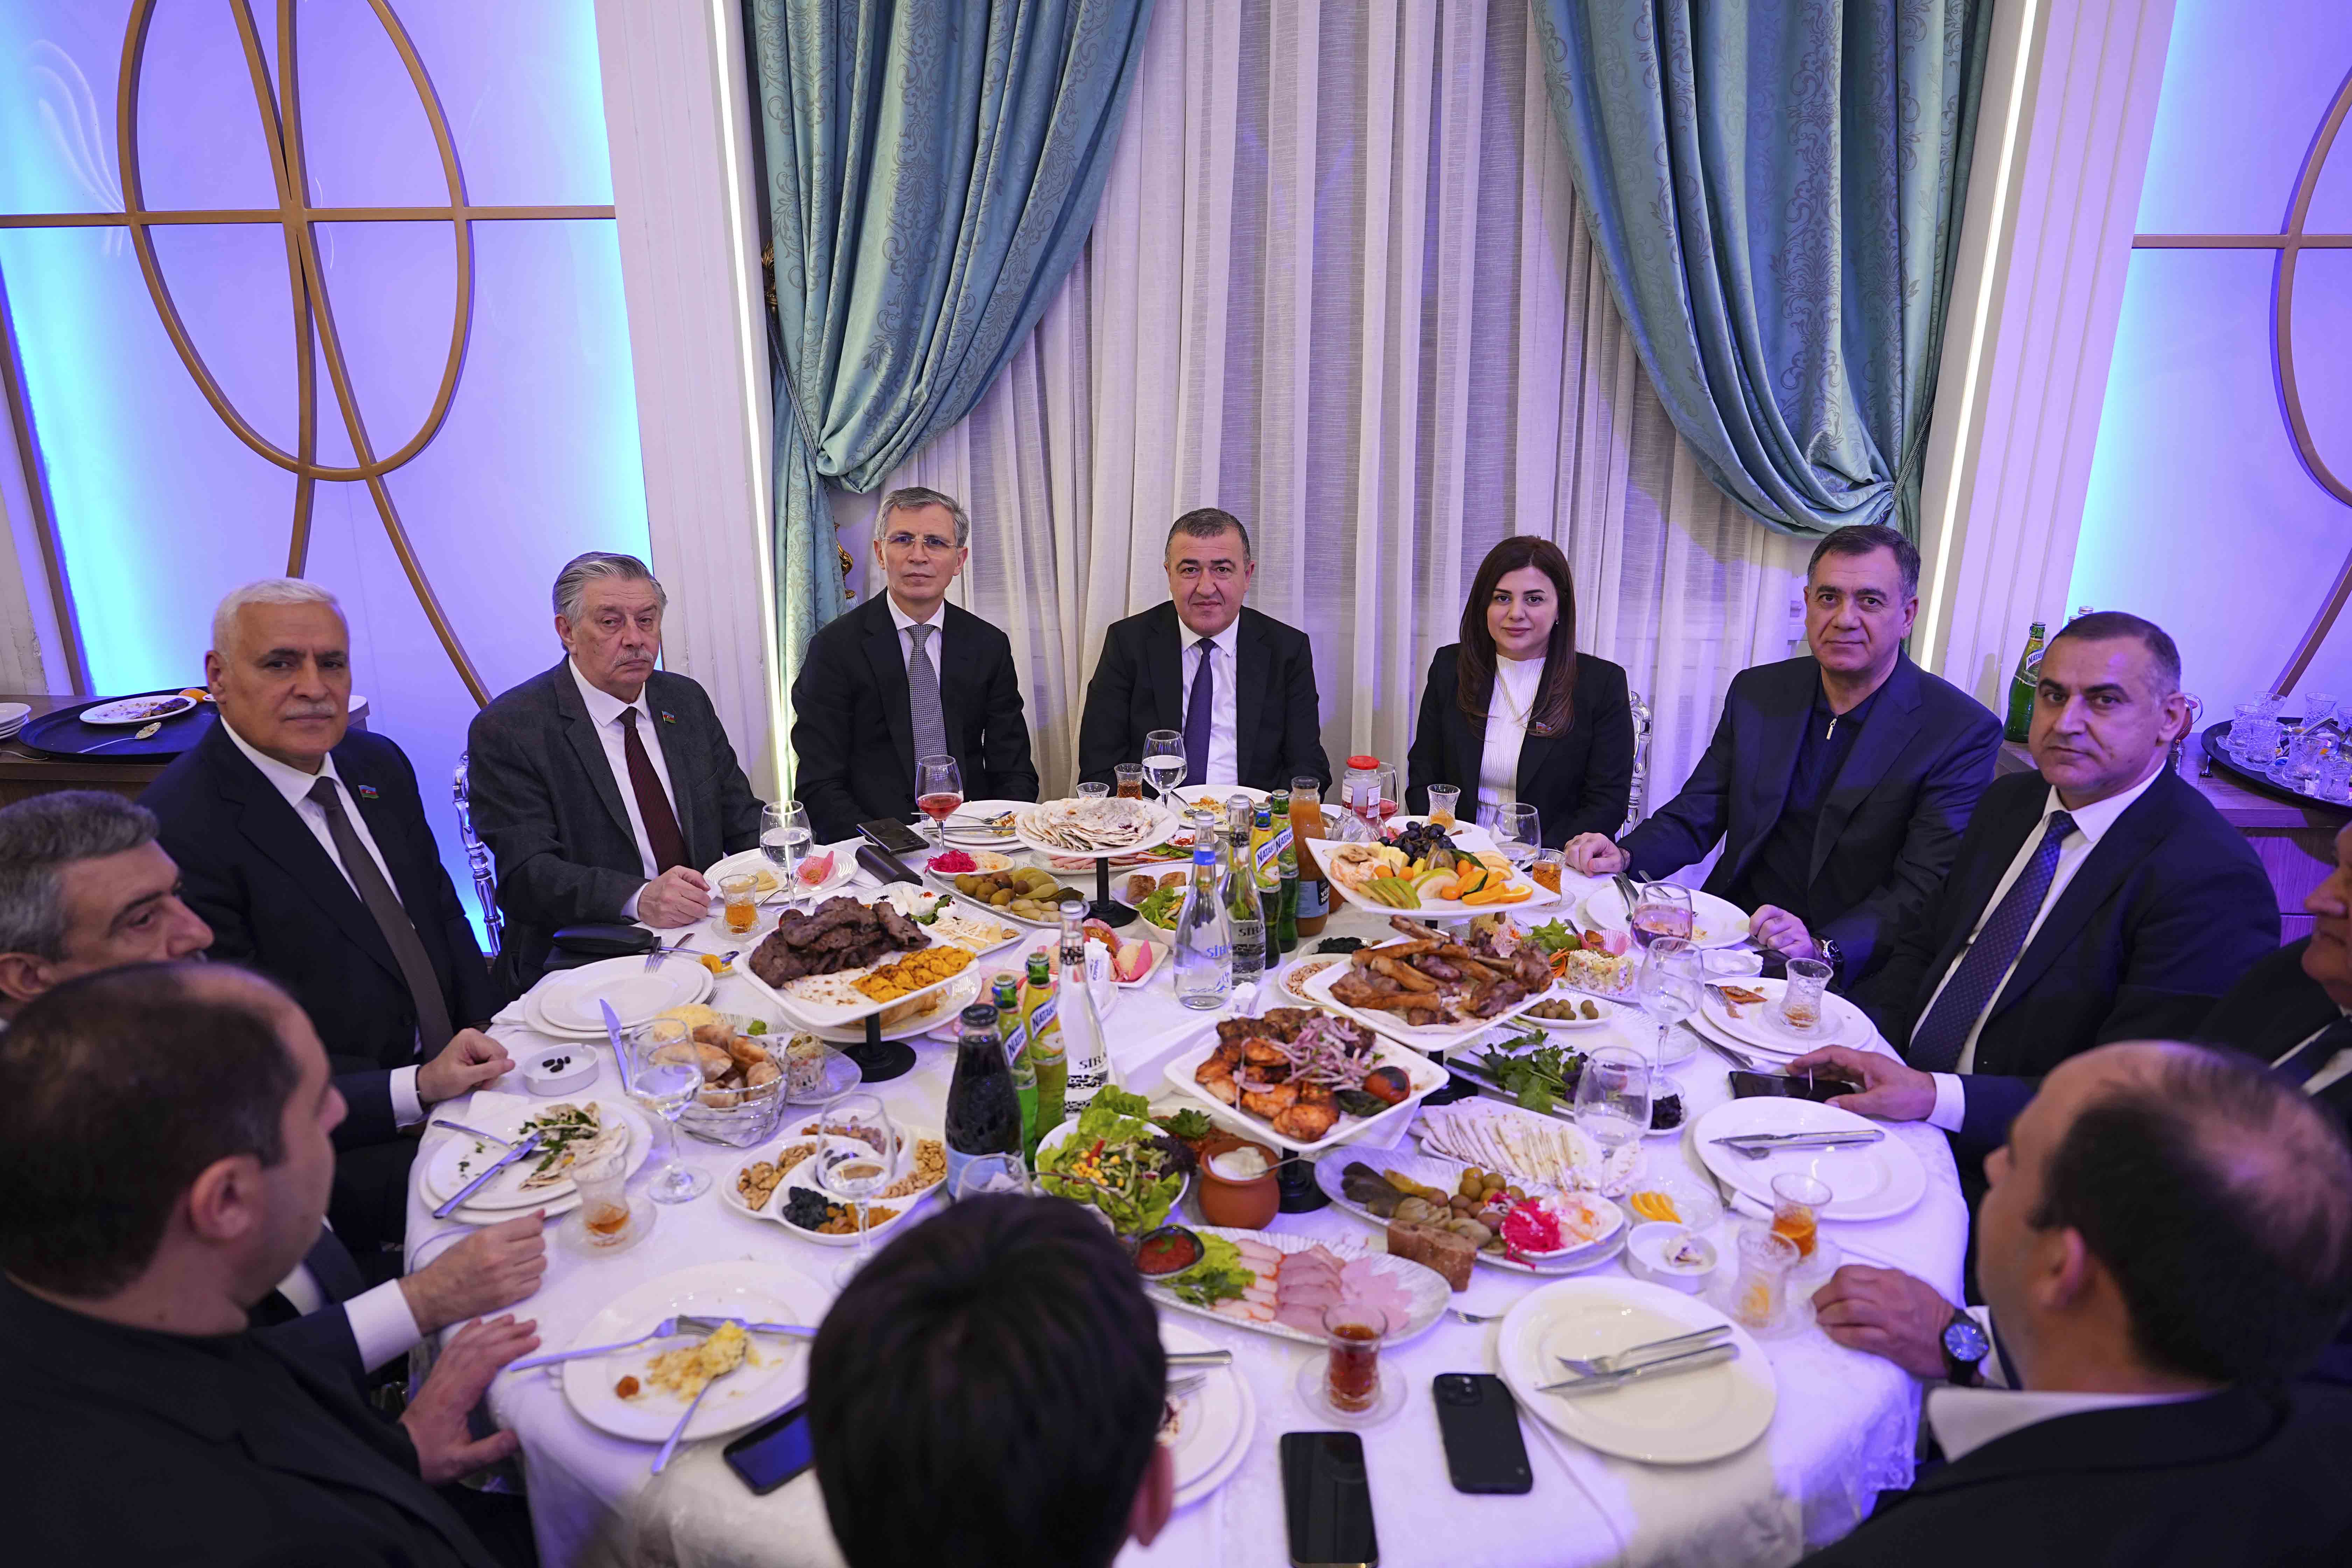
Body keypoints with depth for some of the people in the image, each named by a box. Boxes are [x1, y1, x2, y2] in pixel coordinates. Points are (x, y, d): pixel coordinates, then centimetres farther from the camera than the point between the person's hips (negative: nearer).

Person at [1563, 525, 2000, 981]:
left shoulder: (1963, 733, -8)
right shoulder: (1757, 693, 7)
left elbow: (1925, 889, -14)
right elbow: (1695, 815, 8)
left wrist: (1822, 948, -30)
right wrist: (1626, 856, -13)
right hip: (1734, 938, 5)